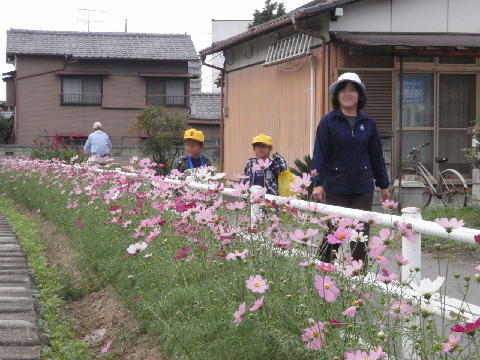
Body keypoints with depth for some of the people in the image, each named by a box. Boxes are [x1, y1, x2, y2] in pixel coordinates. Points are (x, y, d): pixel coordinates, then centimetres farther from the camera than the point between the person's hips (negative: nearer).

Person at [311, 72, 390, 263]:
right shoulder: (328, 122, -2)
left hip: (363, 188, 3)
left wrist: (383, 185, 17)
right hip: (335, 188, -3)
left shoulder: (368, 123, 8)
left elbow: (376, 155, 14)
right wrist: (317, 183, -15)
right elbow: (319, 154, -6)